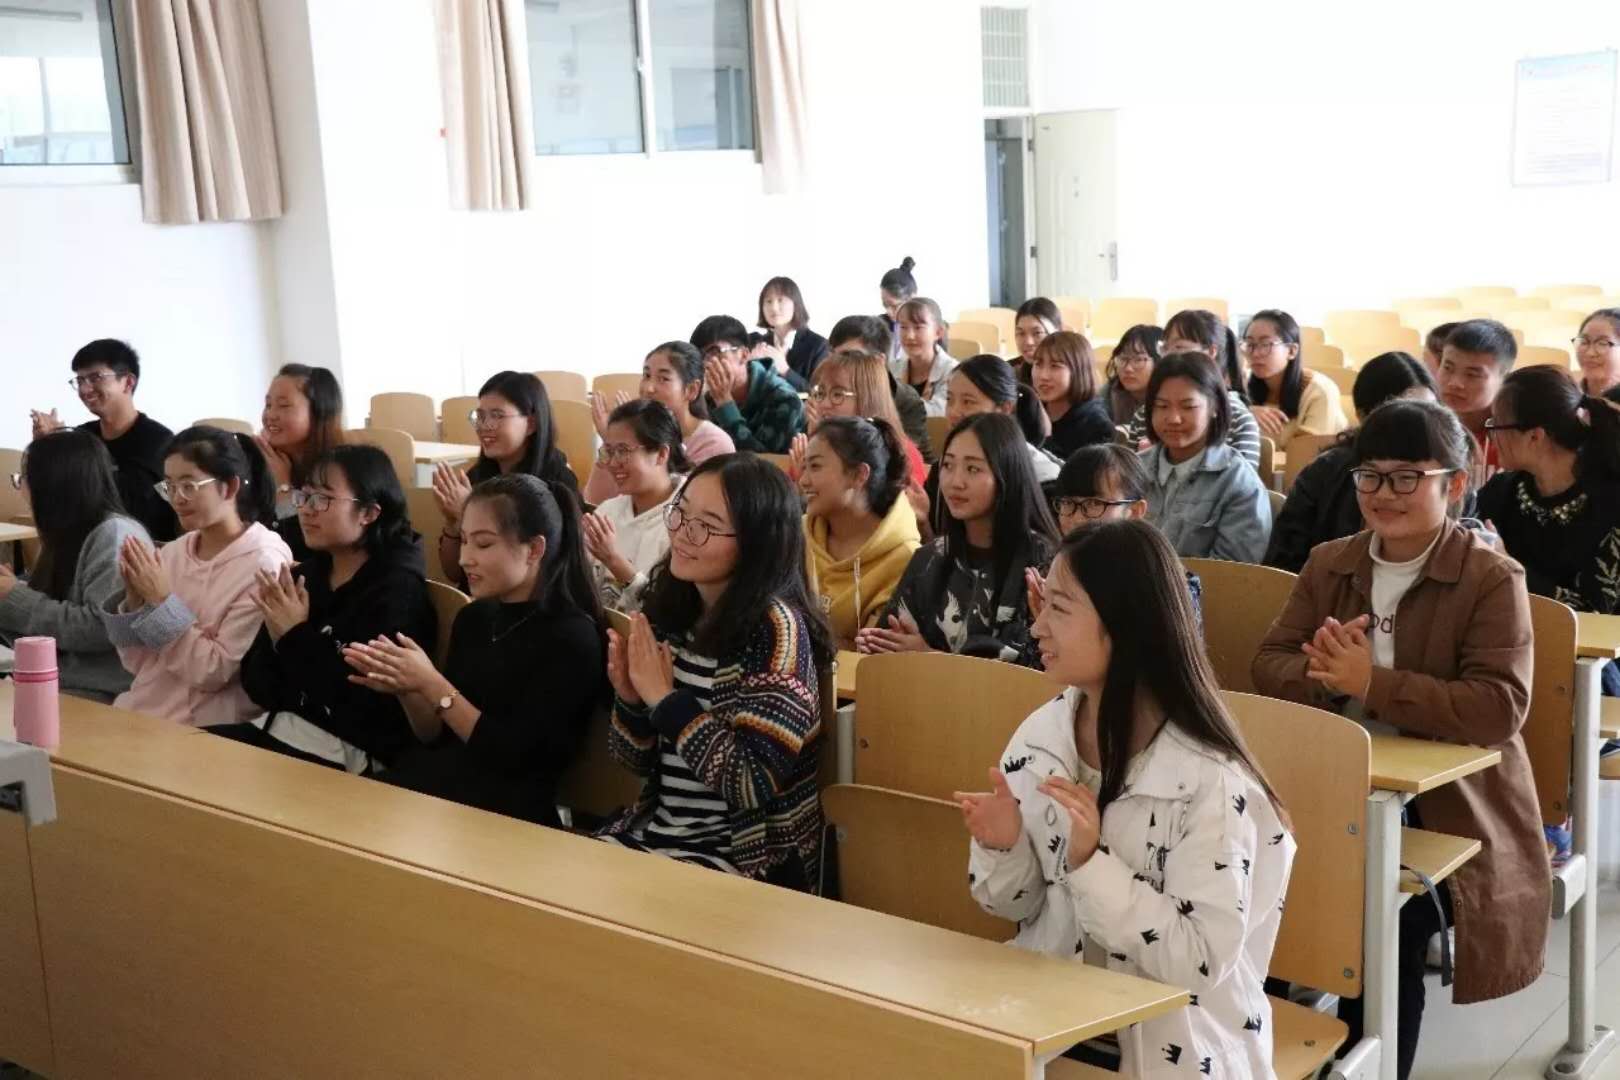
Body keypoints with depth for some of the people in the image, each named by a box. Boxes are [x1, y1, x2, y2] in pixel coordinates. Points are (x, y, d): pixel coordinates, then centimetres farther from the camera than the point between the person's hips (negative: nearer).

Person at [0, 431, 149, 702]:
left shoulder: (115, 534, -13)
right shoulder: (66, 535, 15)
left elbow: (100, 628, -22)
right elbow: (44, 635, 16)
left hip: (99, 695, -8)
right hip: (56, 683, 8)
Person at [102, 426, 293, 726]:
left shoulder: (264, 562, -11)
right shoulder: (171, 552, 7)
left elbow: (213, 673, -14)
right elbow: (137, 664, 9)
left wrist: (161, 600, -14)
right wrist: (134, 601, -6)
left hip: (206, 730, -6)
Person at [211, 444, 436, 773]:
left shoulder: (397, 589, -12)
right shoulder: (306, 572, 9)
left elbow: (371, 707, -22)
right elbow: (258, 688, 9)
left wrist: (298, 637, -18)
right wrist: (277, 638, -11)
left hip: (350, 752, -7)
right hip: (279, 727, 7)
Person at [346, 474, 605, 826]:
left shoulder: (572, 637, -10)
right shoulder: (472, 618, 11)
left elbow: (515, 757, -15)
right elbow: (436, 737, 15)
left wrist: (432, 685, -15)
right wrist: (404, 689, -4)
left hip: (503, 814, -6)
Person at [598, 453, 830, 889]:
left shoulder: (773, 627, -16)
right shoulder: (670, 612, 3)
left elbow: (755, 783, -22)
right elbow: (637, 763, 10)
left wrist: (664, 697, -18)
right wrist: (631, 698, -10)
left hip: (751, 859, -6)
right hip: (654, 832, 6)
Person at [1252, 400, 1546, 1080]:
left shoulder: (1492, 579, -7)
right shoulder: (1329, 564, 9)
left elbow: (1500, 709, -18)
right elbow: (1268, 666, 5)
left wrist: (1370, 683, -24)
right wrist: (1323, 675, -17)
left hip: (1446, 803, -4)